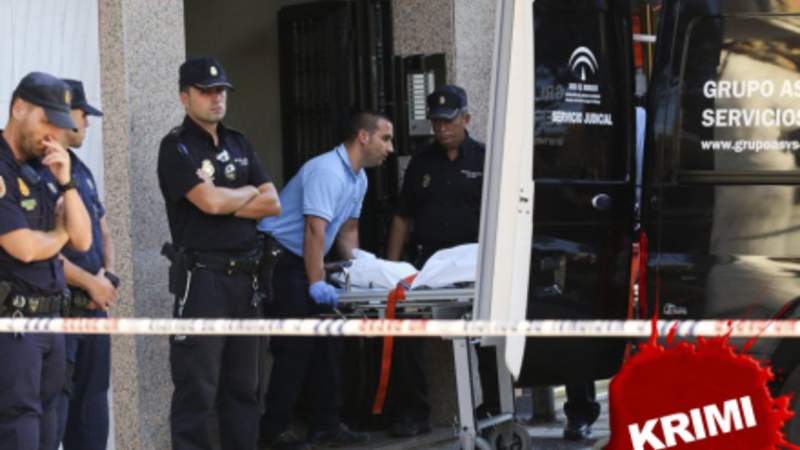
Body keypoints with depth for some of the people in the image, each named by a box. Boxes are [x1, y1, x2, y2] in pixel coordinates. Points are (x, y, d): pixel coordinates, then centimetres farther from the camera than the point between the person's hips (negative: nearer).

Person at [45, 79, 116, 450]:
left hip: (94, 308, 9)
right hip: (55, 310, -9)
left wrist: (108, 275, 1)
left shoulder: (81, 171, 17)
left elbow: (102, 232, 22)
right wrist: (91, 282, -12)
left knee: (92, 420, 12)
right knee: (52, 416, -9)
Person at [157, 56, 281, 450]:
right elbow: (211, 201, -18)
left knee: (243, 385, 10)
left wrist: (226, 203, -7)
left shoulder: (238, 145, 16)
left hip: (245, 274, 7)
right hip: (202, 274, -7)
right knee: (196, 389, -6)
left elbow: (272, 204, 7)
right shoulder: (177, 148, -5)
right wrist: (248, 192, 1)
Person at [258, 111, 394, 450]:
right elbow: (315, 231, -27)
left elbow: (347, 230, 20)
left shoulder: (359, 180, 12)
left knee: (327, 345, 9)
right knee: (295, 346, -12)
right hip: (280, 257, -10)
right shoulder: (327, 172, -21)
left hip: (306, 262, 10)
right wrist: (316, 284, -30)